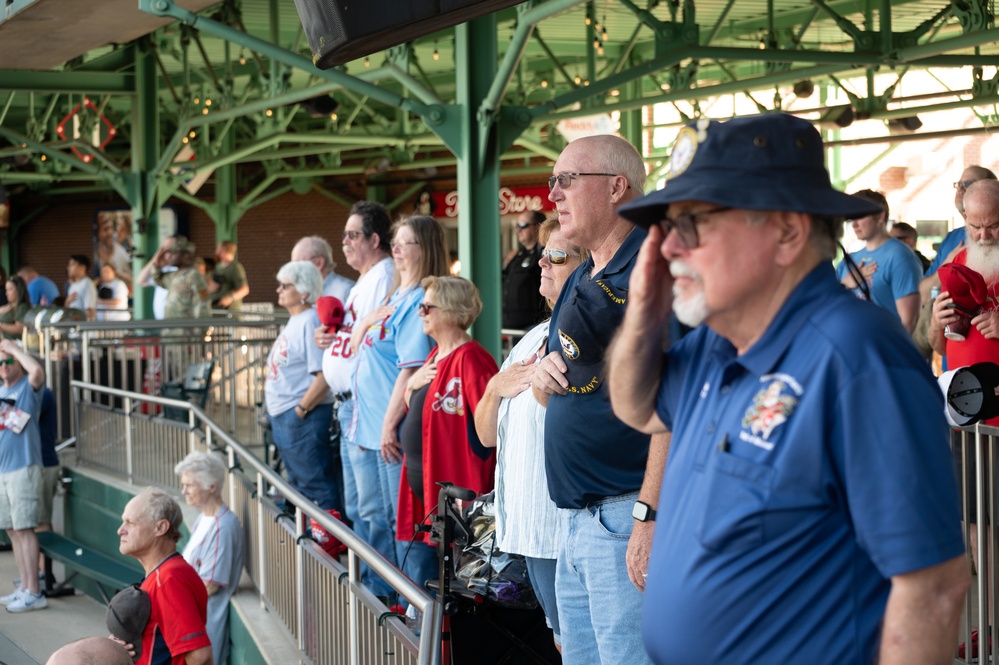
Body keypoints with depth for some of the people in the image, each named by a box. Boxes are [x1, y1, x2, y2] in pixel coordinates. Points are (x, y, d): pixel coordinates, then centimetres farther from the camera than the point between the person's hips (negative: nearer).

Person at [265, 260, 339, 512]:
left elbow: (324, 376, -24)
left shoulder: (311, 321, -17)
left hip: (302, 418, -11)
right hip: (282, 416, 11)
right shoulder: (293, 322, 14)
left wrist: (300, 410, -20)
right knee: (299, 483, 19)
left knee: (316, 484, -6)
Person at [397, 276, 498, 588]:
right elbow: (412, 409, 26)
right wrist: (412, 384, 5)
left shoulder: (469, 359, -16)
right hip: (422, 489, 10)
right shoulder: (436, 356, 15)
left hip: (452, 492, -10)